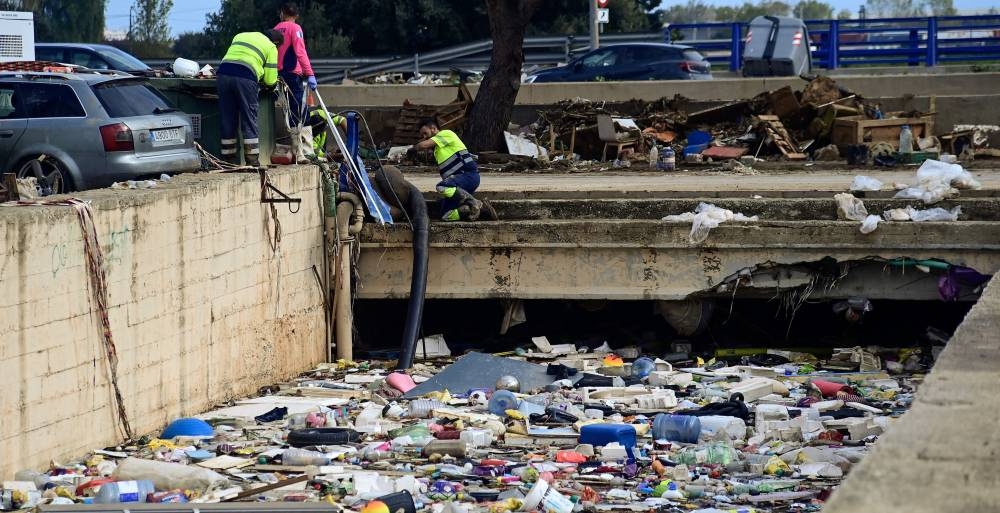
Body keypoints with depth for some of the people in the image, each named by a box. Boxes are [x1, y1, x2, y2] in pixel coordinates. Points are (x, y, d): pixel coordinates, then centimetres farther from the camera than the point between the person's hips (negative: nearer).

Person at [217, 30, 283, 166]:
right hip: (245, 78, -5)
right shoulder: (271, 48, 13)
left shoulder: (240, 36, 30)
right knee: (249, 120, 4)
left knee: (227, 121, 10)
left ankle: (228, 160, 13)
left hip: (223, 74, 5)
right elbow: (270, 80, 8)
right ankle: (252, 161, 3)